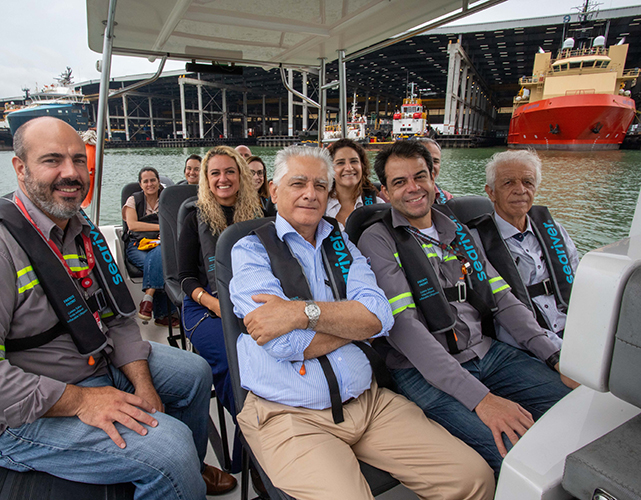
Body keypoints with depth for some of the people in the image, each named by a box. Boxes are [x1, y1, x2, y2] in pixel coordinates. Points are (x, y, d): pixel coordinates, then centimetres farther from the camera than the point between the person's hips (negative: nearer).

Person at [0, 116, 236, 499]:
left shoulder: (83, 230, 6)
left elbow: (118, 317, 6)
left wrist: (143, 383, -4)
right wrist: (80, 401, -26)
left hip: (104, 362, 9)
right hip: (31, 411, -8)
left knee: (194, 372, 14)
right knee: (169, 445, -24)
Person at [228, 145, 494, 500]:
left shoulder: (342, 245, 11)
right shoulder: (250, 251, -1)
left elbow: (379, 316, -5)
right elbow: (287, 345, -14)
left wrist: (303, 312, -17)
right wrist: (354, 320, -3)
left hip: (369, 402, 4)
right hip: (289, 415, -3)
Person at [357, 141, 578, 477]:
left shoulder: (459, 232, 14)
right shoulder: (378, 240, -7)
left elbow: (503, 300, 14)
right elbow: (402, 325, -18)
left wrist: (556, 357, 1)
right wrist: (479, 397, -23)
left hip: (488, 353, 7)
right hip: (425, 371, -6)